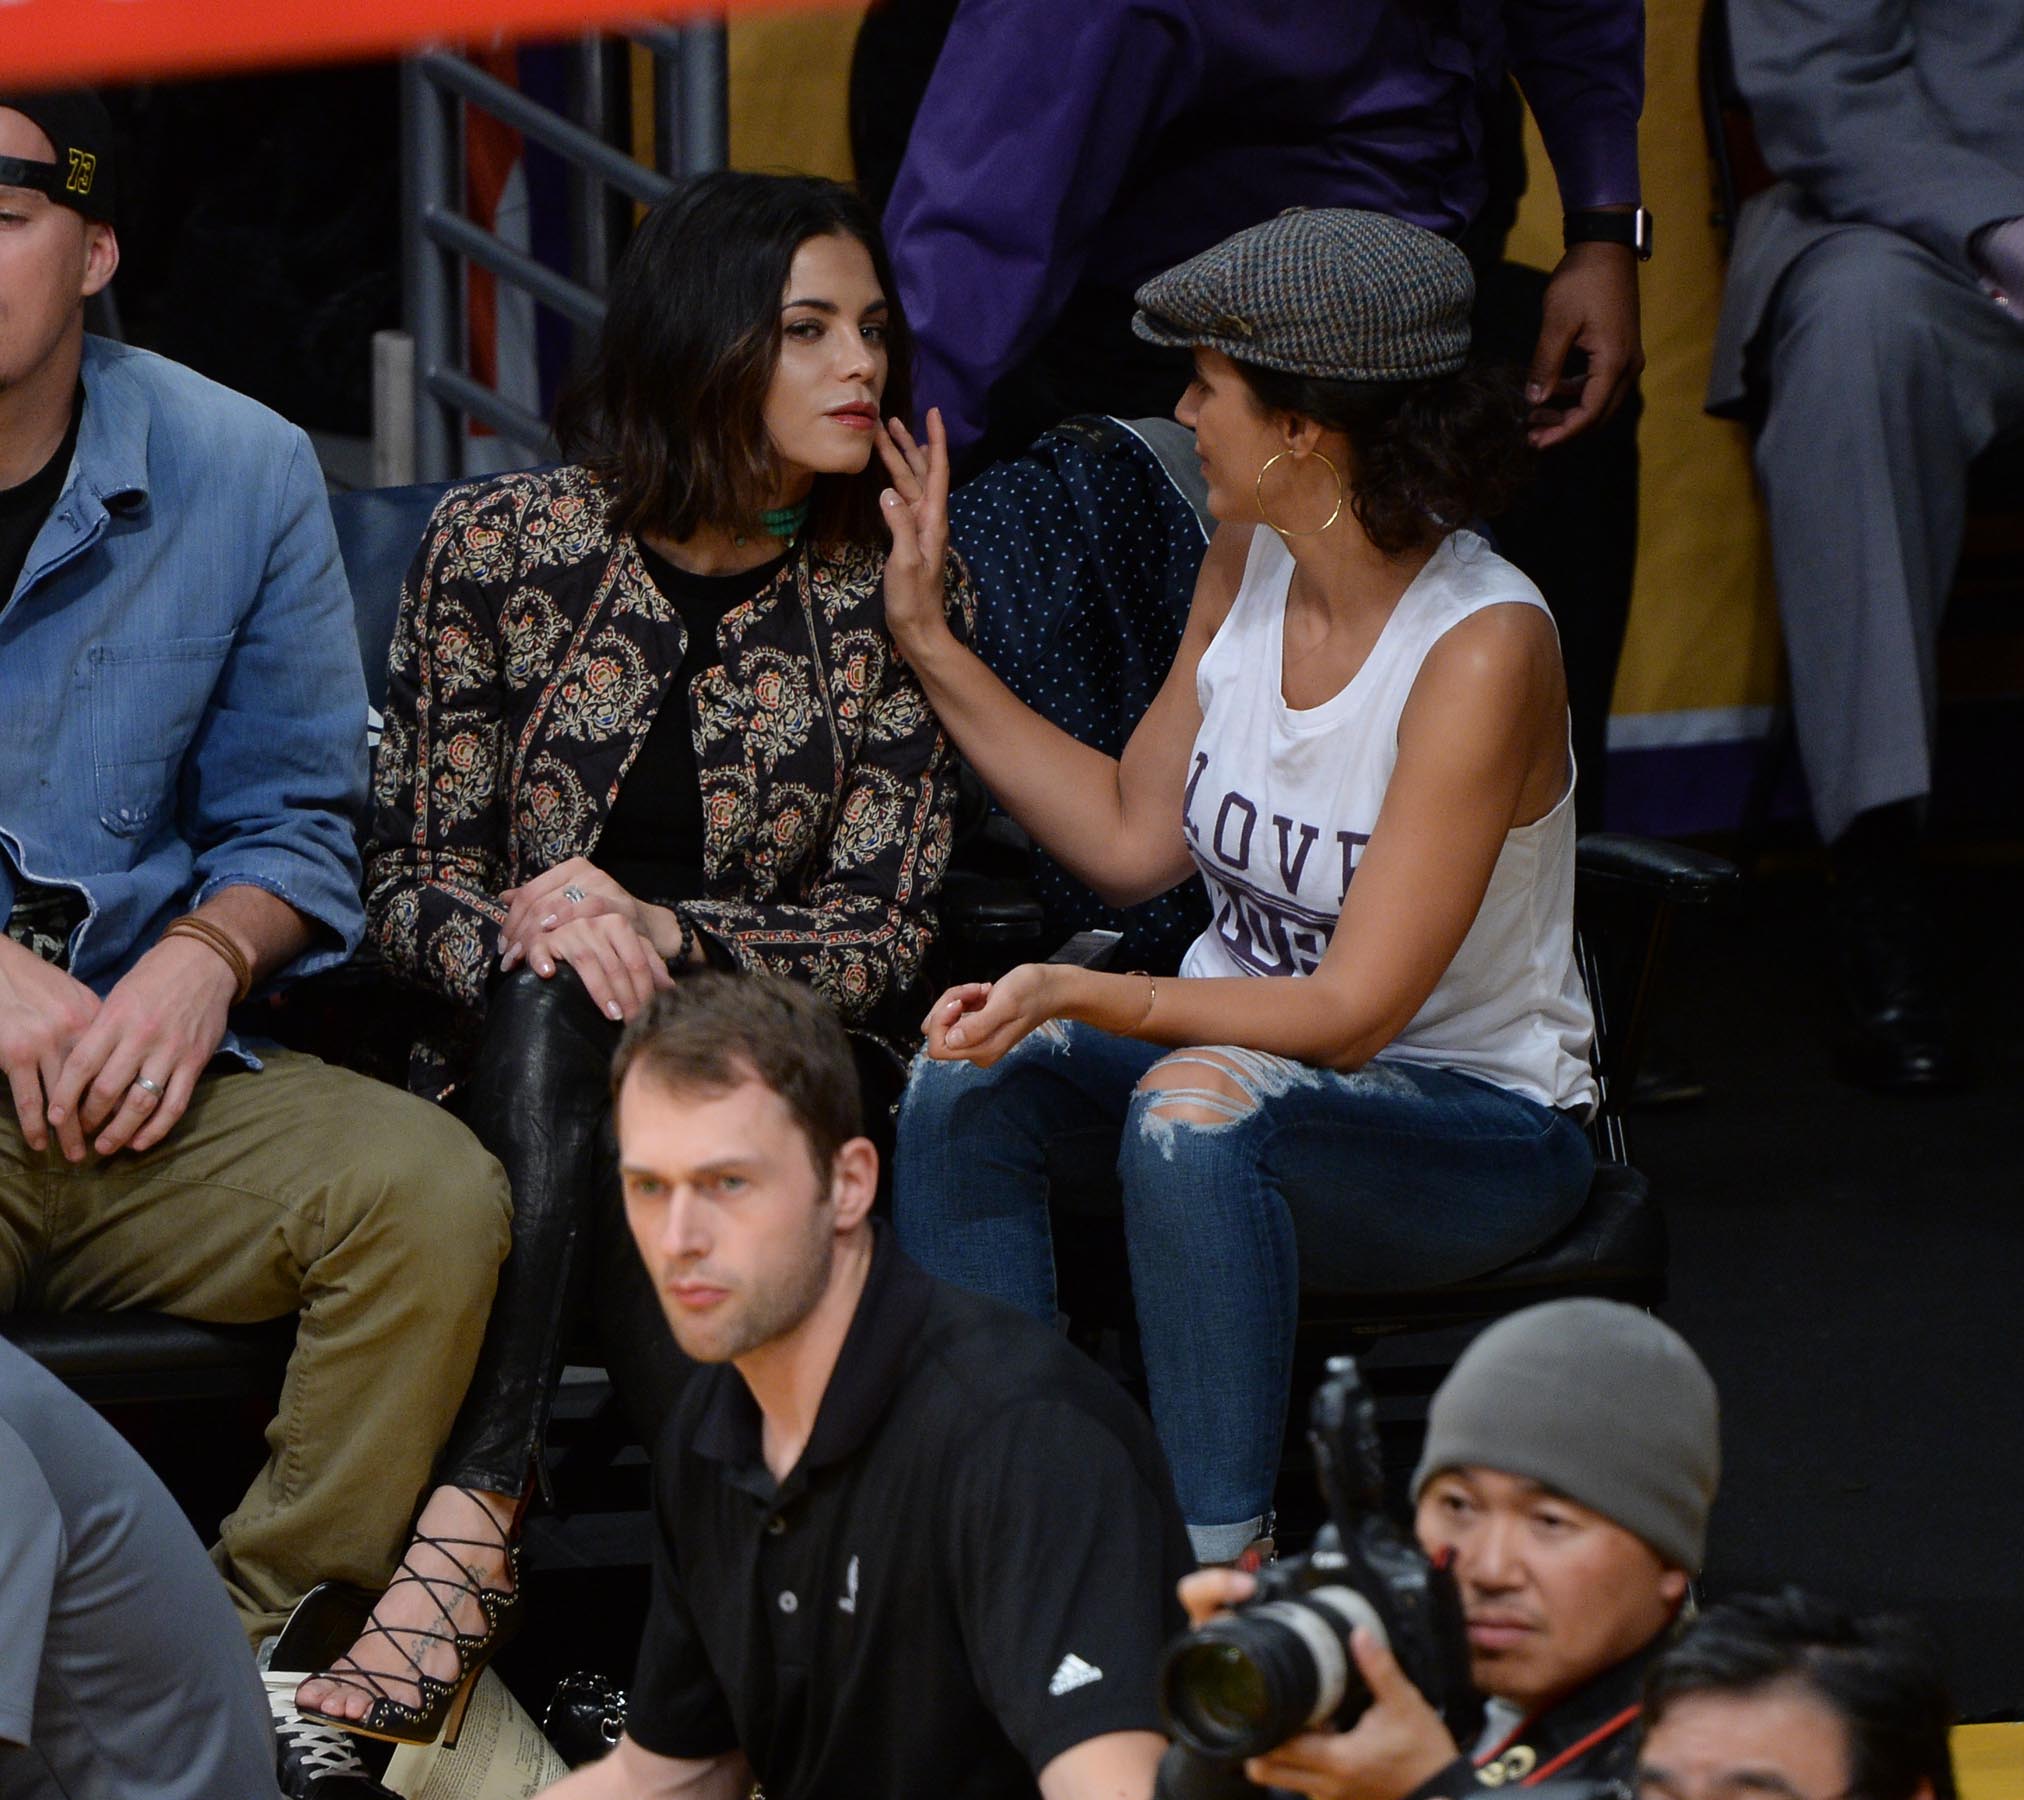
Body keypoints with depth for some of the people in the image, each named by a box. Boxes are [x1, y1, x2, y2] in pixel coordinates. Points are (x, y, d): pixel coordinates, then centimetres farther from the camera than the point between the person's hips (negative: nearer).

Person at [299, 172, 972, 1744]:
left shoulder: (897, 595, 3)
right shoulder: (502, 547, 1)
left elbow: (882, 936, -1)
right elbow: (412, 888, 2)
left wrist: (662, 936, -20)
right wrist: (539, 937, -22)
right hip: (518, 1055, 0)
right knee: (553, 1010, -36)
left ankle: (473, 1523, -46)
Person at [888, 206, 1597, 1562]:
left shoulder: (1482, 648, -23)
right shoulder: (1252, 562, -1)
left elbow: (1352, 1013, -23)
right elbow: (1132, 839, 10)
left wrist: (1084, 995, -33)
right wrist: (927, 639, 7)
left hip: (1482, 1124, -7)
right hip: (1248, 1045, 7)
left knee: (1198, 1108, -37)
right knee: (967, 1078, -21)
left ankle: (1223, 1565, -30)